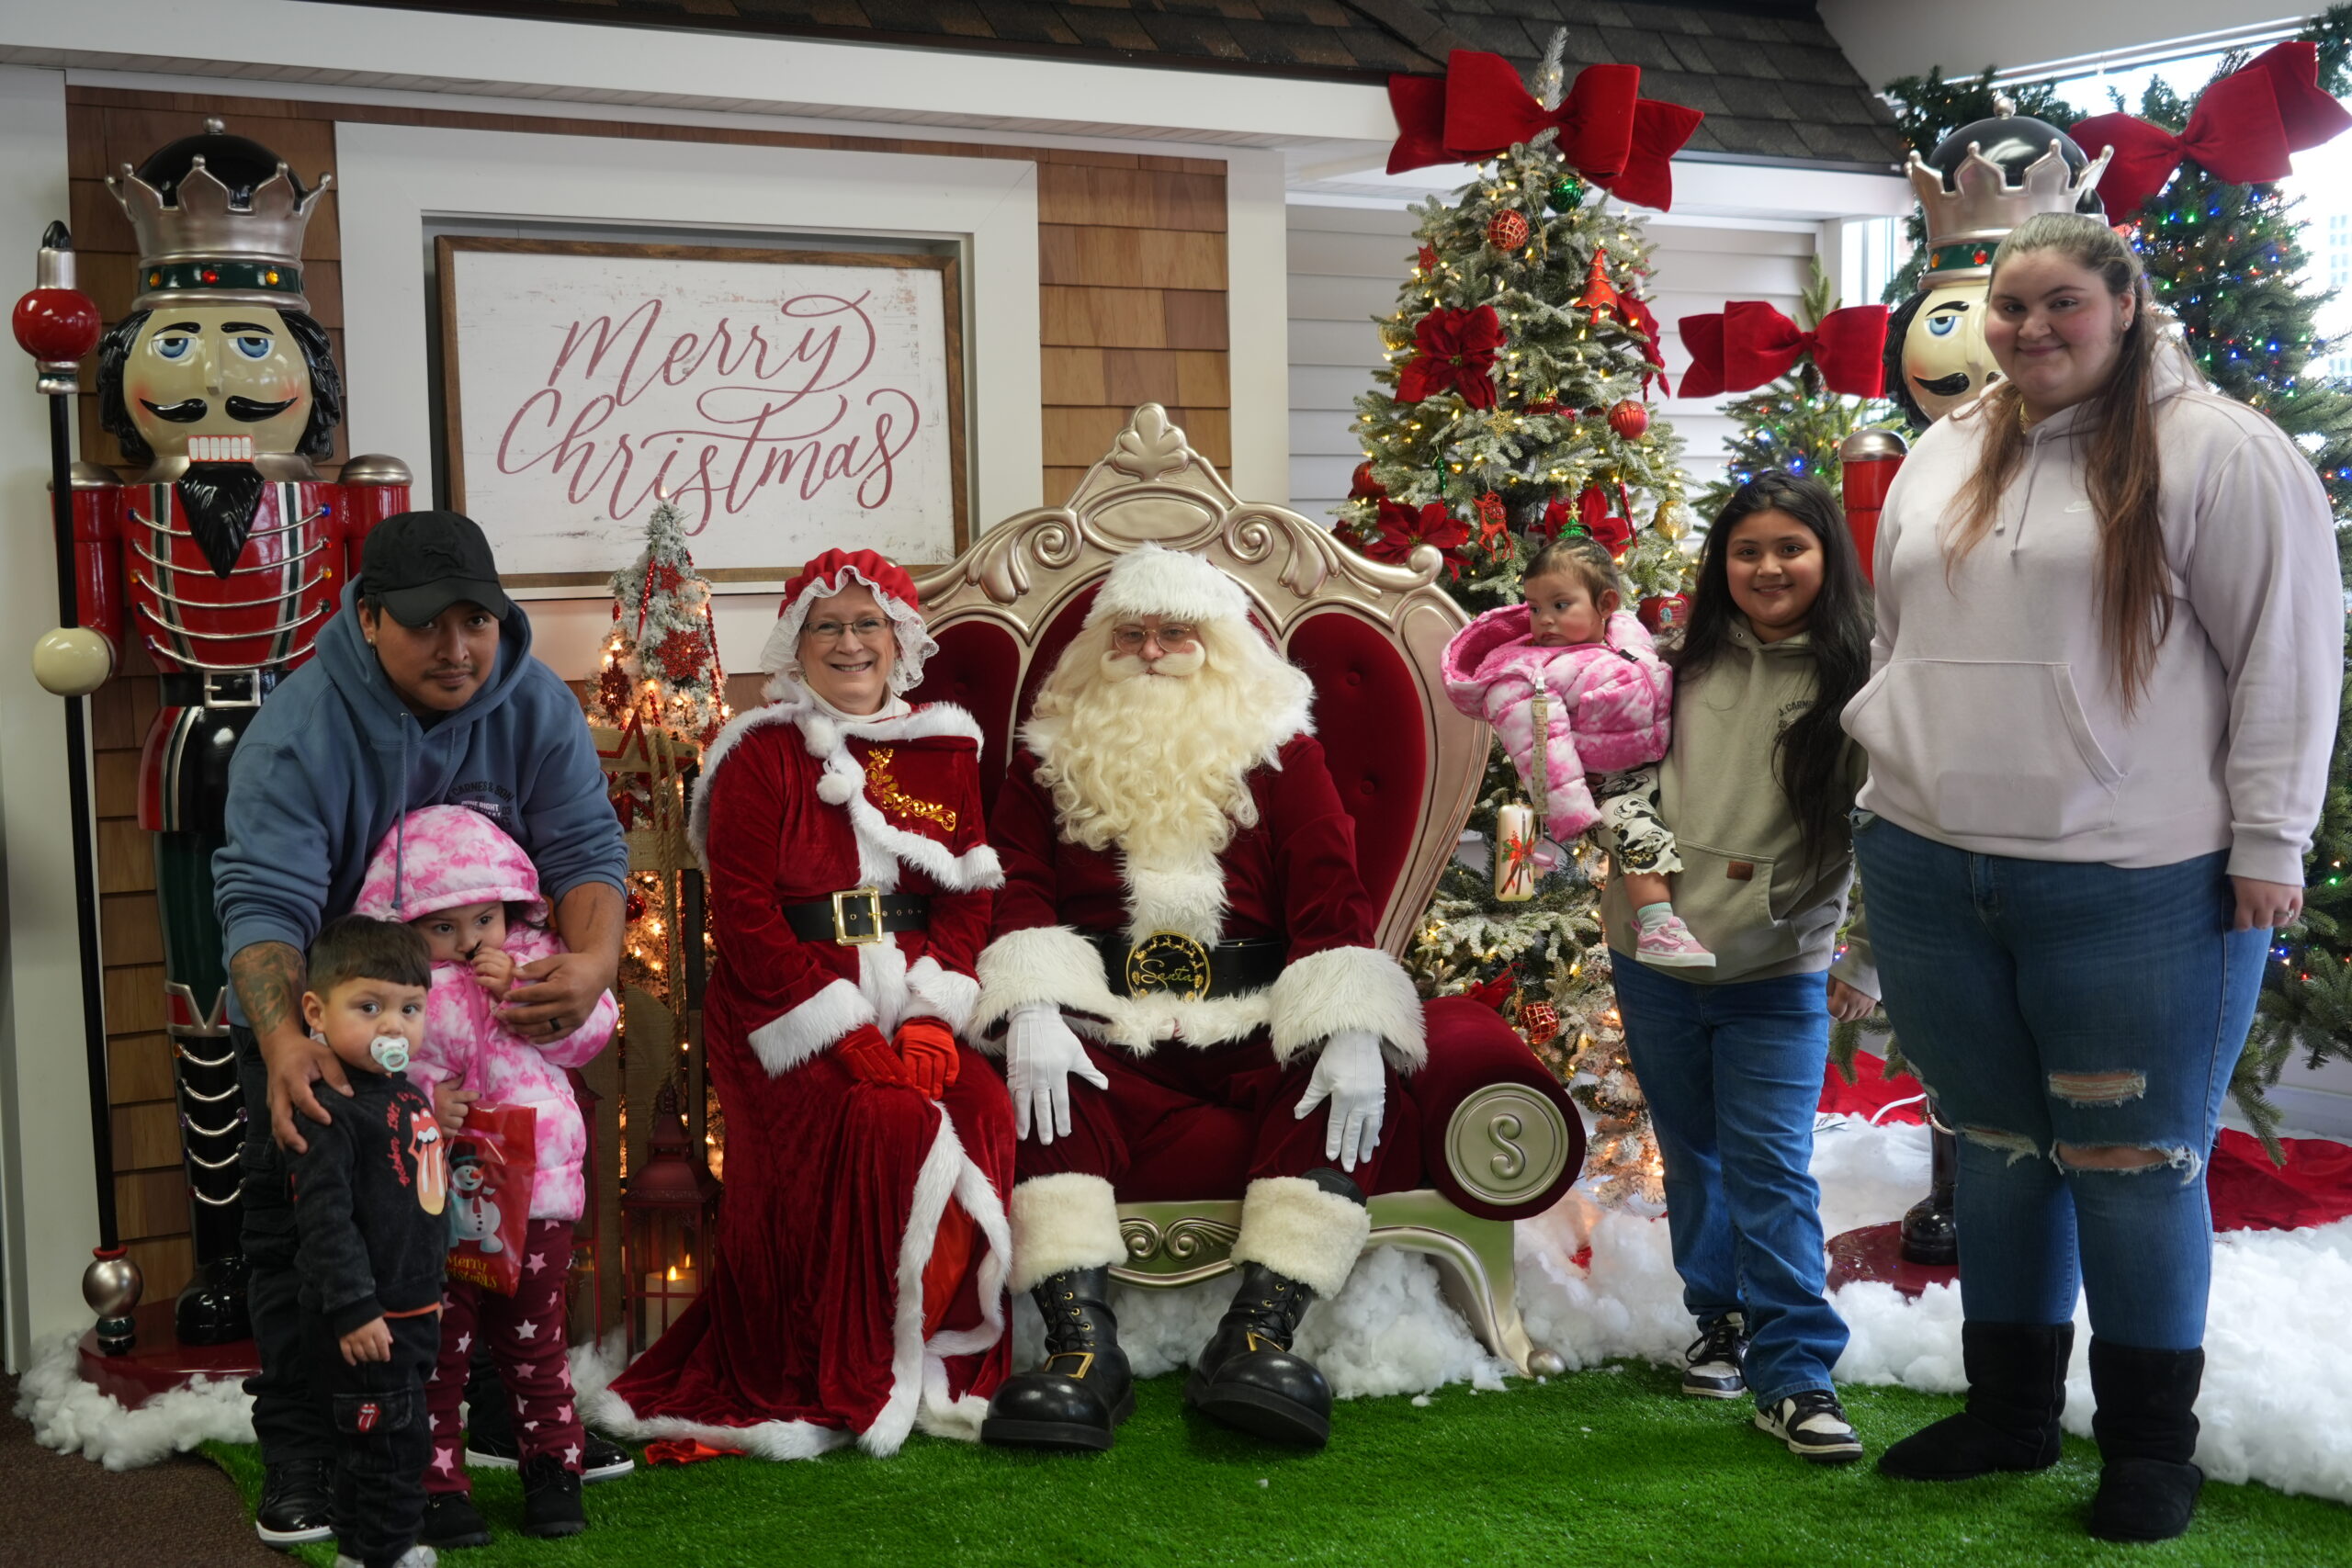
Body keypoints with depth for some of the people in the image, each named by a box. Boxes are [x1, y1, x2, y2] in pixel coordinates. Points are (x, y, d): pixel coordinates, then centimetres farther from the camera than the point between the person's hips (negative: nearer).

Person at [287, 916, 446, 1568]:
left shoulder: (407, 1092, 9)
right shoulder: (333, 1110, -20)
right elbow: (325, 1217, -24)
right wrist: (353, 1307, -25)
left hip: (414, 1310, 10)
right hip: (366, 1320, -10)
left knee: (398, 1440, 20)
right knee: (386, 1439, -2)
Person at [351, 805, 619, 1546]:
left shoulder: (536, 958, 3)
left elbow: (591, 1027, -5)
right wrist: (419, 1107, -23)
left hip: (536, 1187, 2)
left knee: (533, 1339, 15)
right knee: (438, 1346, 6)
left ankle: (553, 1466, 29)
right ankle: (438, 1485, 18)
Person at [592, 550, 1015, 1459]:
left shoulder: (943, 750, 15)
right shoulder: (761, 755, 2)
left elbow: (967, 899, 9)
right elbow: (743, 917, -6)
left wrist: (931, 1017, -8)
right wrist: (845, 1035, -16)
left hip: (908, 1003, 4)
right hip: (785, 1012, -4)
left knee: (986, 1110, -22)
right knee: (886, 1122, -27)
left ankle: (950, 1366, -7)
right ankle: (853, 1388, -12)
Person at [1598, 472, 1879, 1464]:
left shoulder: (1855, 683, -7)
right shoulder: (1686, 665, 3)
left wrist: (1864, 962, -8)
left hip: (1781, 973, -4)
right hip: (1655, 955, 4)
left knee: (1772, 1168, -7)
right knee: (1693, 1158, 15)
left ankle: (1794, 1376, 0)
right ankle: (1723, 1318, 33)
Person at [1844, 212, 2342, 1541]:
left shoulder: (2220, 452, -6)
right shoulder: (1942, 458, 13)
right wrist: (1893, 780, 17)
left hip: (2143, 886, -5)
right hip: (1930, 873, 6)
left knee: (2132, 1163, 4)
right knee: (2000, 1148, 16)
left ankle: (2152, 1445, 21)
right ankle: (2011, 1411, 31)